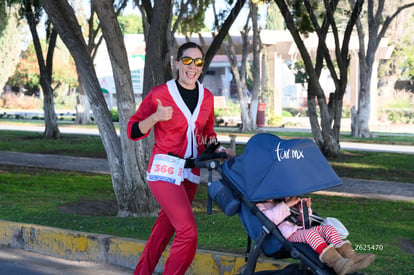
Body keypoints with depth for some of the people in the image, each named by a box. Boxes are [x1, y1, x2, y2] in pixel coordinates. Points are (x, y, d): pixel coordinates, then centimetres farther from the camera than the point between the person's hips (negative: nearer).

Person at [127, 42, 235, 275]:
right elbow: (134, 131, -7)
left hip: (191, 173, 6)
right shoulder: (160, 94, -8)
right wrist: (155, 117, -24)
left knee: (165, 230, 13)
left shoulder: (207, 97, 8)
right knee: (188, 232, -18)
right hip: (165, 171, -6)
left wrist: (221, 150, 4)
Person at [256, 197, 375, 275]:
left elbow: (302, 221, 35)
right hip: (287, 235, -8)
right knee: (310, 233, -35)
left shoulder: (282, 202, 35)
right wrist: (287, 205, -15)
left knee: (329, 229, -12)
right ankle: (337, 263, -53)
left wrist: (306, 208, 16)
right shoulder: (260, 206, 10)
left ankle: (350, 255, -32)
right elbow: (270, 218, -16)